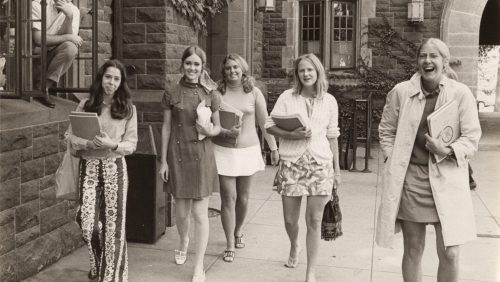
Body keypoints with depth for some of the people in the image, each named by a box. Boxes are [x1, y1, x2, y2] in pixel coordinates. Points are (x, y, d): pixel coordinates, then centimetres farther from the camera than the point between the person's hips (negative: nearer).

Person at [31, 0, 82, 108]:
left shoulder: (73, 10, -2)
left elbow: (70, 37, -14)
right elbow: (38, 39, -21)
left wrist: (69, 16, -29)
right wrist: (68, 37, -21)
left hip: (55, 54, 3)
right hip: (35, 54, -3)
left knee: (71, 48, -27)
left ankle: (44, 86, -17)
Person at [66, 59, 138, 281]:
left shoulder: (128, 108, 2)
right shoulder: (85, 105, 4)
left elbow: (131, 144, -1)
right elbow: (72, 138, 1)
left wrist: (112, 144, -20)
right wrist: (91, 143, -18)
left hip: (115, 168, 0)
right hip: (89, 167, 1)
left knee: (113, 224, 0)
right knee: (88, 221, -3)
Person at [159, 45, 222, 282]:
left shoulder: (210, 94, 2)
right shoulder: (171, 94, 1)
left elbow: (217, 126, 10)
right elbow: (166, 128, 4)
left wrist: (211, 131, -14)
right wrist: (163, 160, 2)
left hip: (202, 155, -1)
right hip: (178, 155, 1)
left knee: (200, 213, -1)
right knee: (181, 211, 9)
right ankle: (183, 242, 42)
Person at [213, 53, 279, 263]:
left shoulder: (254, 93, 0)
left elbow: (264, 122, 4)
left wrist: (274, 148, 4)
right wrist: (225, 132, -20)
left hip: (248, 150, 1)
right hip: (223, 150, -1)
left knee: (243, 197, 11)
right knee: (228, 197, -2)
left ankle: (238, 232, 38)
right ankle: (230, 245, 9)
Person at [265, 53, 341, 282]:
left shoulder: (329, 101, 6)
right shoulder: (287, 97, 1)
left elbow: (332, 136, 10)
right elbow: (270, 125, 1)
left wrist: (337, 169, 10)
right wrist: (291, 135, -17)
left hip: (320, 164, 0)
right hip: (291, 163, 0)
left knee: (314, 220, -1)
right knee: (290, 219, 8)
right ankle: (294, 247, 42)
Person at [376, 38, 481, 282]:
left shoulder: (461, 93, -3)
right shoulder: (401, 91, 1)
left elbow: (471, 138, 0)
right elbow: (386, 131, 9)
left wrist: (448, 151, -18)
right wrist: (393, 163, -2)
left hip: (447, 179, -1)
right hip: (410, 178, 1)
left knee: (450, 254, -2)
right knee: (413, 251, 11)